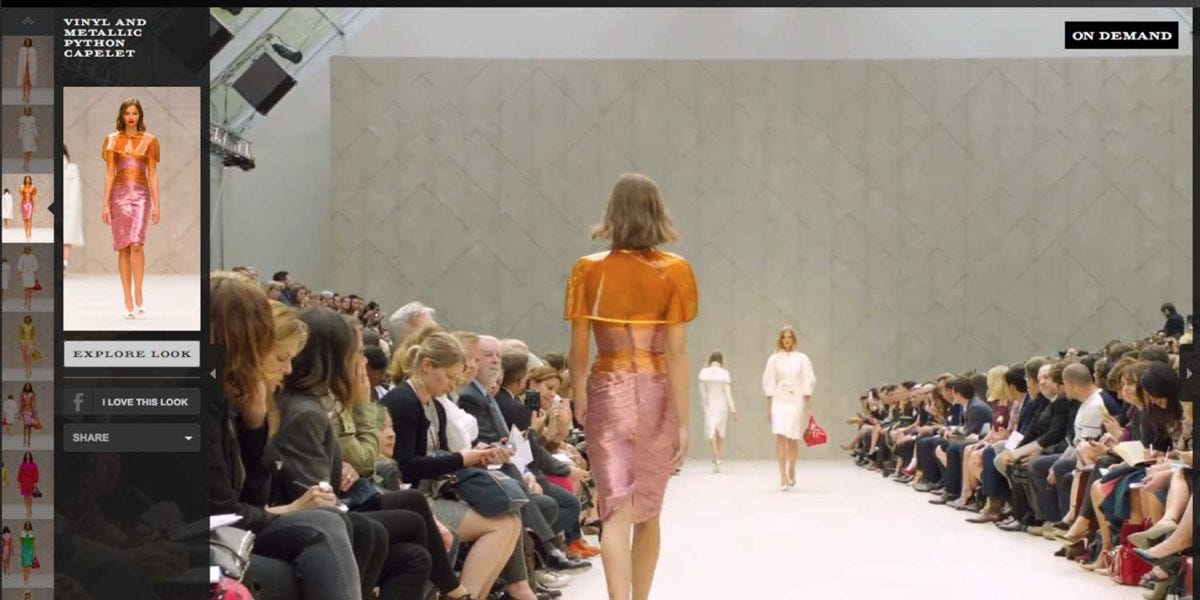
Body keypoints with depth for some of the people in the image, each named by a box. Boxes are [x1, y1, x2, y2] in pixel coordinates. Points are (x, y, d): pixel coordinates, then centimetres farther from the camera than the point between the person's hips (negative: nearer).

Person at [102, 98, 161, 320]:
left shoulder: (149, 140, 6)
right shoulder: (112, 140, 8)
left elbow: (152, 175, 5)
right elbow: (109, 174, 7)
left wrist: (156, 205, 0)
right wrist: (106, 204, 0)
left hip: (141, 194, -1)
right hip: (119, 194, 1)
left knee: (136, 244, -19)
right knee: (123, 248, 1)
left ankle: (138, 294, -10)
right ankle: (128, 301, 4)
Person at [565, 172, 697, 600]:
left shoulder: (588, 270, -1)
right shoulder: (674, 271, -4)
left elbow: (578, 351, -2)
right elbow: (676, 351, -8)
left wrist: (579, 405, 8)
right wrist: (682, 419, -6)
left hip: (607, 391, -1)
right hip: (657, 393, 1)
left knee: (617, 511, -4)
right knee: (649, 511, 16)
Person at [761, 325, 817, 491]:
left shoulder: (802, 359, 4)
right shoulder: (774, 359, 5)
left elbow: (808, 384, 4)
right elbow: (769, 384, 6)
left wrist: (807, 407, -1)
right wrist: (768, 408, 2)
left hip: (797, 402, 0)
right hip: (779, 401, 0)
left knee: (793, 440, 3)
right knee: (780, 438, -12)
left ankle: (792, 470, 30)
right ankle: (783, 477, -12)